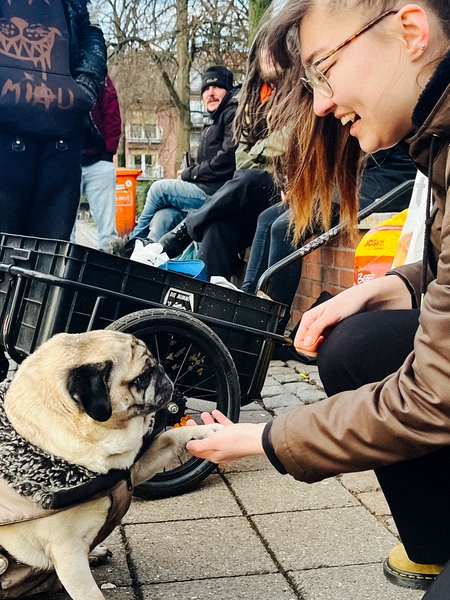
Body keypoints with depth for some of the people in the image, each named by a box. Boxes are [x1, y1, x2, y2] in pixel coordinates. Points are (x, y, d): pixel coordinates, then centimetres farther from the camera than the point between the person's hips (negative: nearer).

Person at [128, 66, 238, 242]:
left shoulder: (233, 114, -4)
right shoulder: (212, 125, 26)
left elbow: (226, 161, -17)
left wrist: (189, 173, -7)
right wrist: (188, 174, 1)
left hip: (219, 193, -8)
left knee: (159, 188, -4)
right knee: (162, 216, -10)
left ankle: (134, 240, 14)